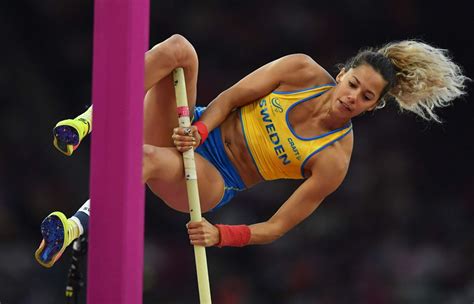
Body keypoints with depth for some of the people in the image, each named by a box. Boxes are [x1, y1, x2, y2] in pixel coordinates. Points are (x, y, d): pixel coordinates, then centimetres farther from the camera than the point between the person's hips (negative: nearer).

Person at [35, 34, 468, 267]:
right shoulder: (304, 71, -7)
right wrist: (199, 130, -23)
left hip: (213, 184, -3)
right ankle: (90, 123, -33)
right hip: (196, 132, 3)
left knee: (145, 156, -40)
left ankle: (75, 229, -54)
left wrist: (222, 235, -29)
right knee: (178, 48, -26)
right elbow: (231, 98, -4)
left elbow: (276, 227, -13)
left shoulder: (333, 161, -14)